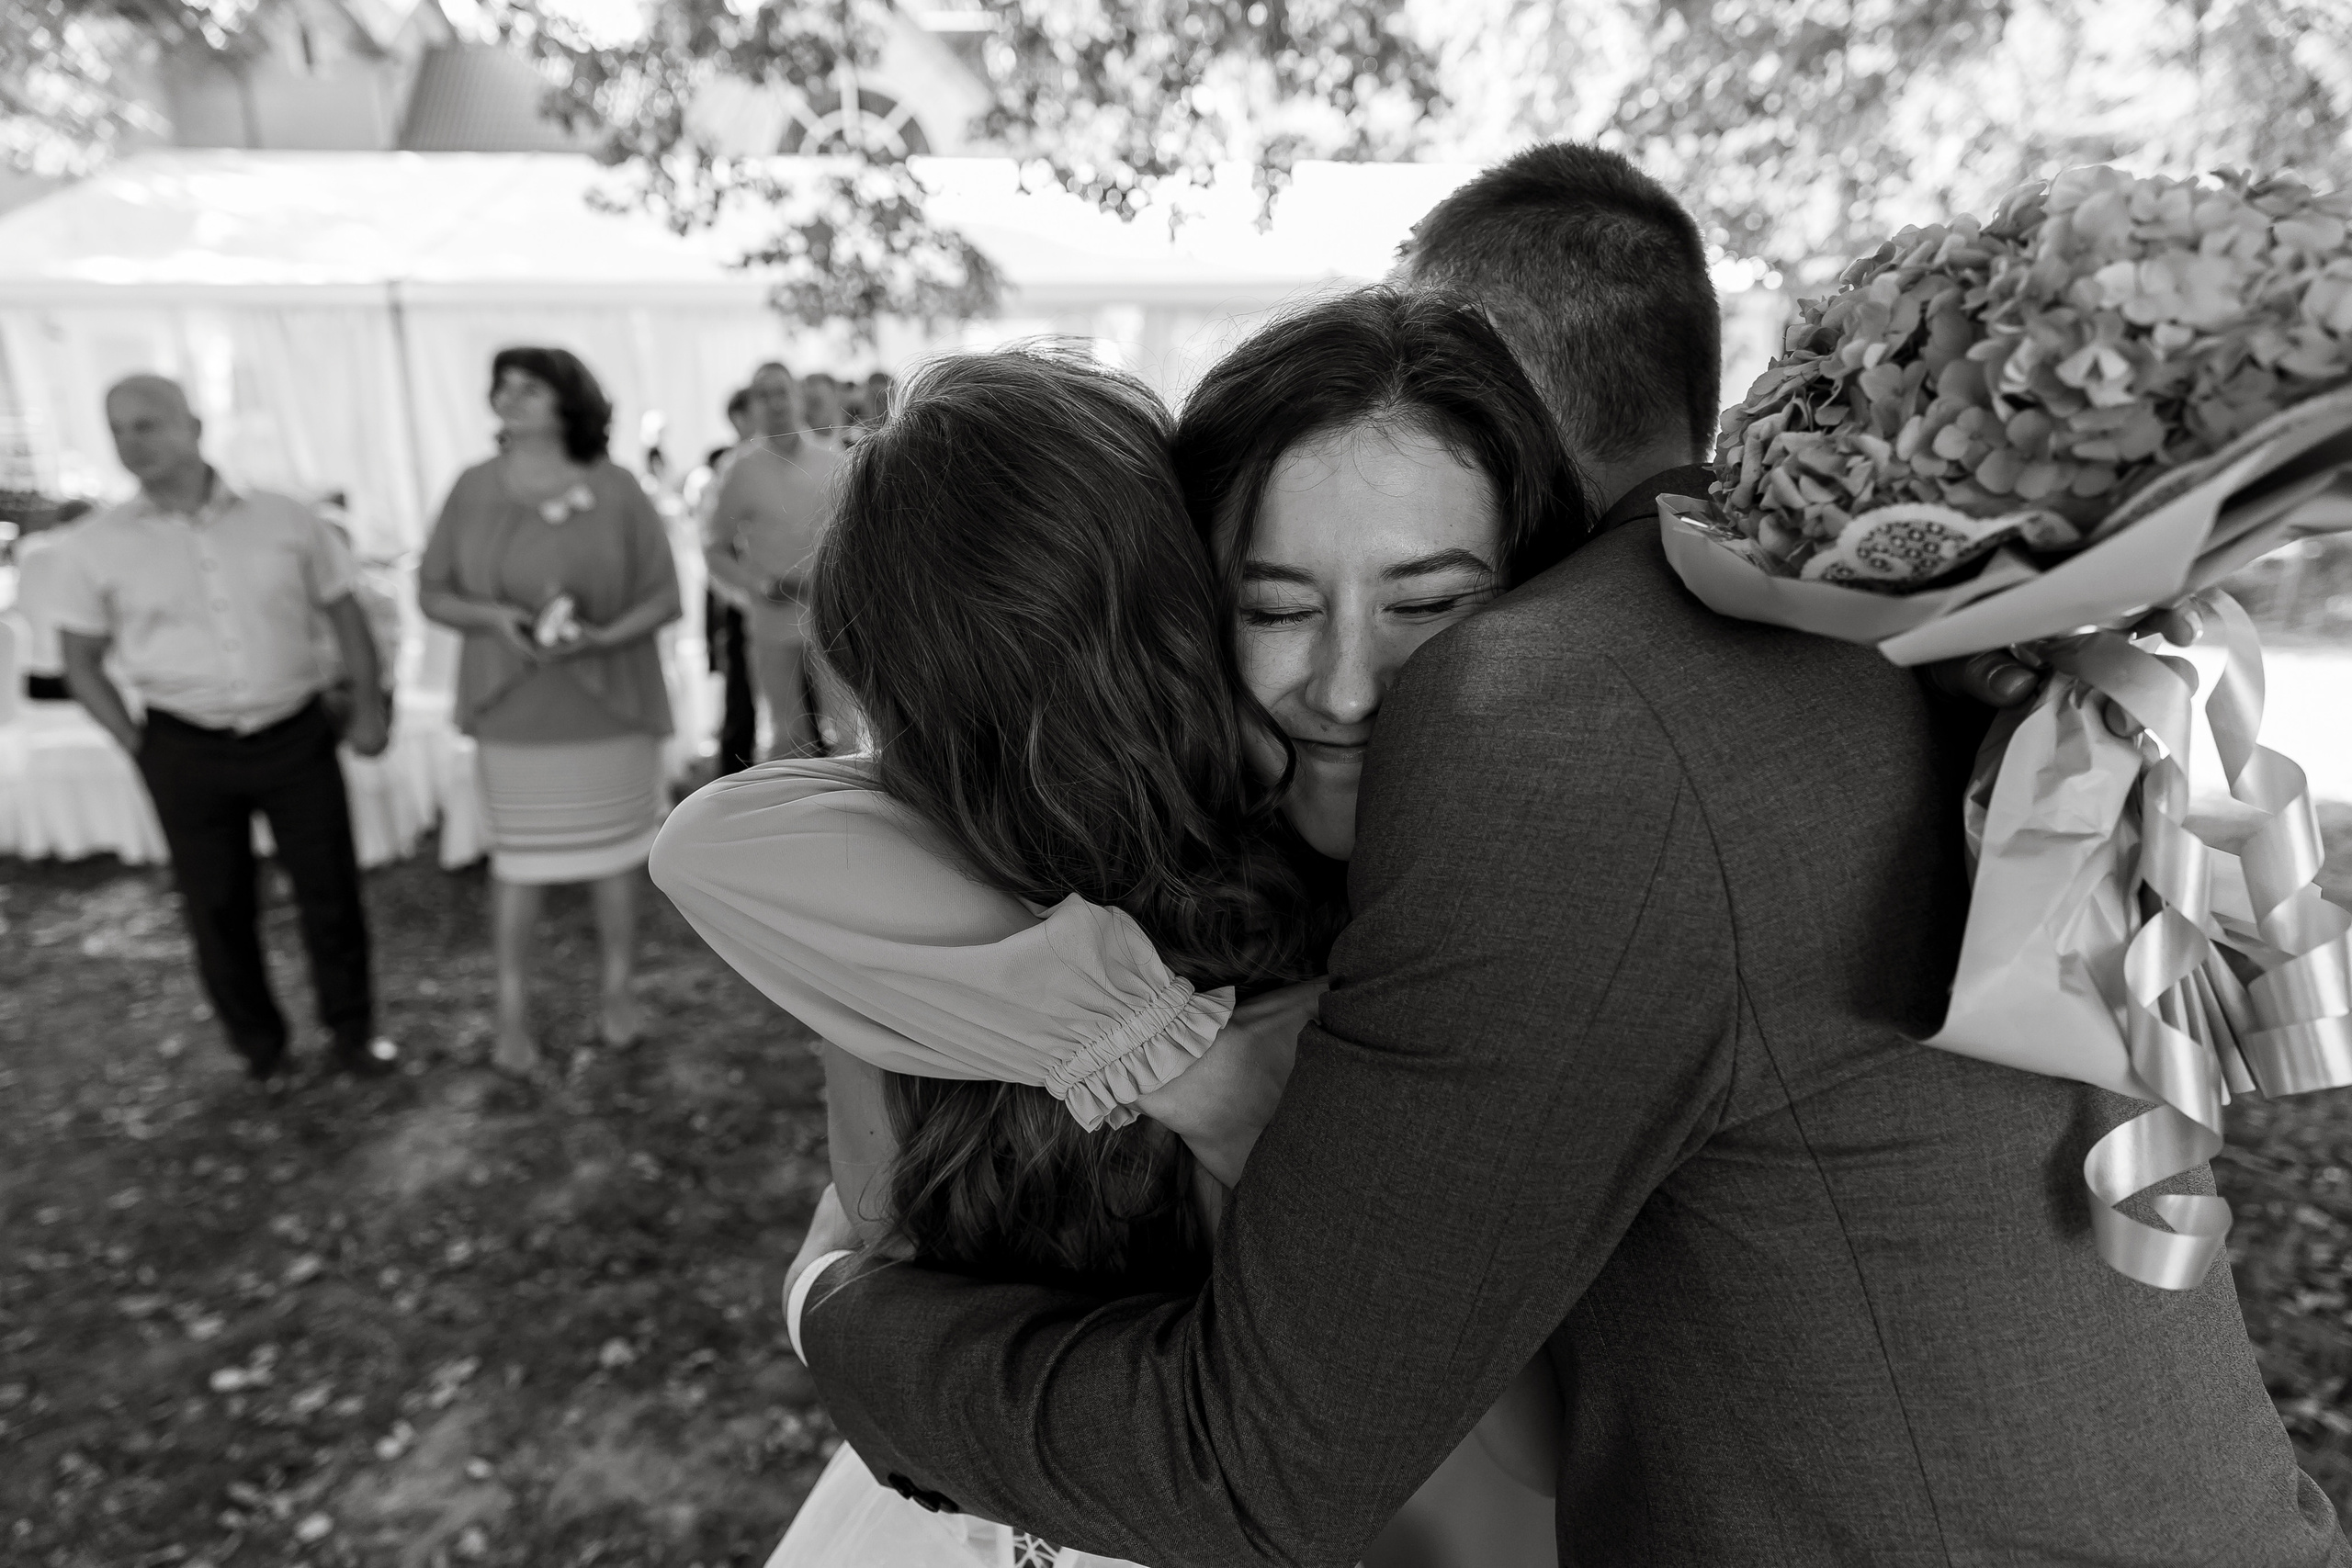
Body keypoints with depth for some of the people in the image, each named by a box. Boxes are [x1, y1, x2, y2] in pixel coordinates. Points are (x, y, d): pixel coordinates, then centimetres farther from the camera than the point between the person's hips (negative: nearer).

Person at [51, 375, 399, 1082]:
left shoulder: (285, 519, -2)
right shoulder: (93, 546, -2)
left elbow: (346, 612, 7)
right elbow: (81, 661, 6)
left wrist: (368, 705, 1)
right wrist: (139, 747, 0)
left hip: (298, 737, 0)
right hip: (186, 753, 1)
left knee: (330, 890, 7)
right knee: (219, 907, 10)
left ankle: (353, 1029, 26)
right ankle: (259, 1046, 29)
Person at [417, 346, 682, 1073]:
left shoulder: (615, 490, -7)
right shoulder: (473, 488, -1)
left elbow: (665, 597, -5)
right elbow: (432, 594, 3)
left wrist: (602, 638, -22)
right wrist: (493, 617, -17)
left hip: (608, 703, -1)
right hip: (515, 712, 1)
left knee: (612, 849, 10)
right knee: (518, 857, 9)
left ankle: (619, 989, 29)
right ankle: (513, 1012, 23)